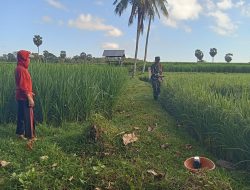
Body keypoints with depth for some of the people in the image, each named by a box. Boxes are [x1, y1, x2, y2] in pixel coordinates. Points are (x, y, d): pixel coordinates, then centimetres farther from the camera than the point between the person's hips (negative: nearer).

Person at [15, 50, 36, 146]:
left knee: (21, 115, 17)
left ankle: (20, 133, 28)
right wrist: (30, 98, -22)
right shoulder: (21, 69, -20)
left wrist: (29, 92, 21)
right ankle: (30, 136, 6)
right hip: (24, 97, -10)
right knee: (29, 117, -2)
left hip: (21, 96, 10)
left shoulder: (19, 68, 10)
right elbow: (23, 85, -23)